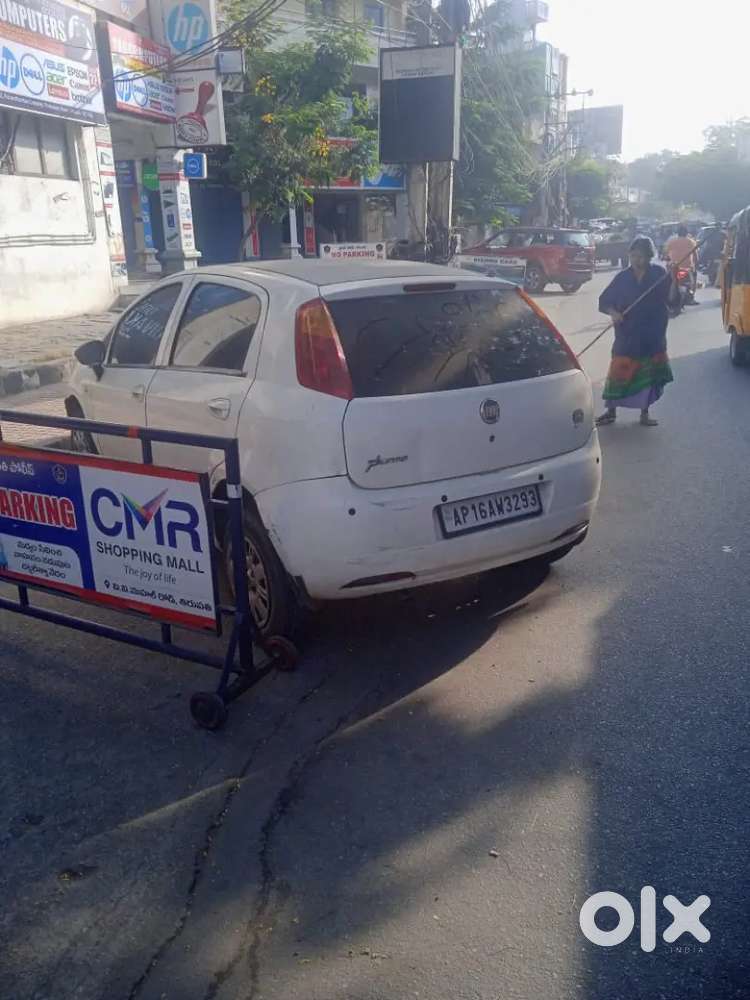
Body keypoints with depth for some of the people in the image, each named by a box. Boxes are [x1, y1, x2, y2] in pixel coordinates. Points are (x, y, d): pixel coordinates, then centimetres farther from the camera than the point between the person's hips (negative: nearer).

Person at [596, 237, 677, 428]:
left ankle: (644, 413, 20)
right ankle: (611, 411, 13)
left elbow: (671, 298, -8)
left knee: (649, 376, 7)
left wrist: (673, 278, -22)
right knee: (618, 373, -1)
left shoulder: (659, 274, -1)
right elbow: (604, 301, 5)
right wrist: (613, 312, -13)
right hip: (627, 336, 0)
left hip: (653, 336, 0)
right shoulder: (622, 278, 2)